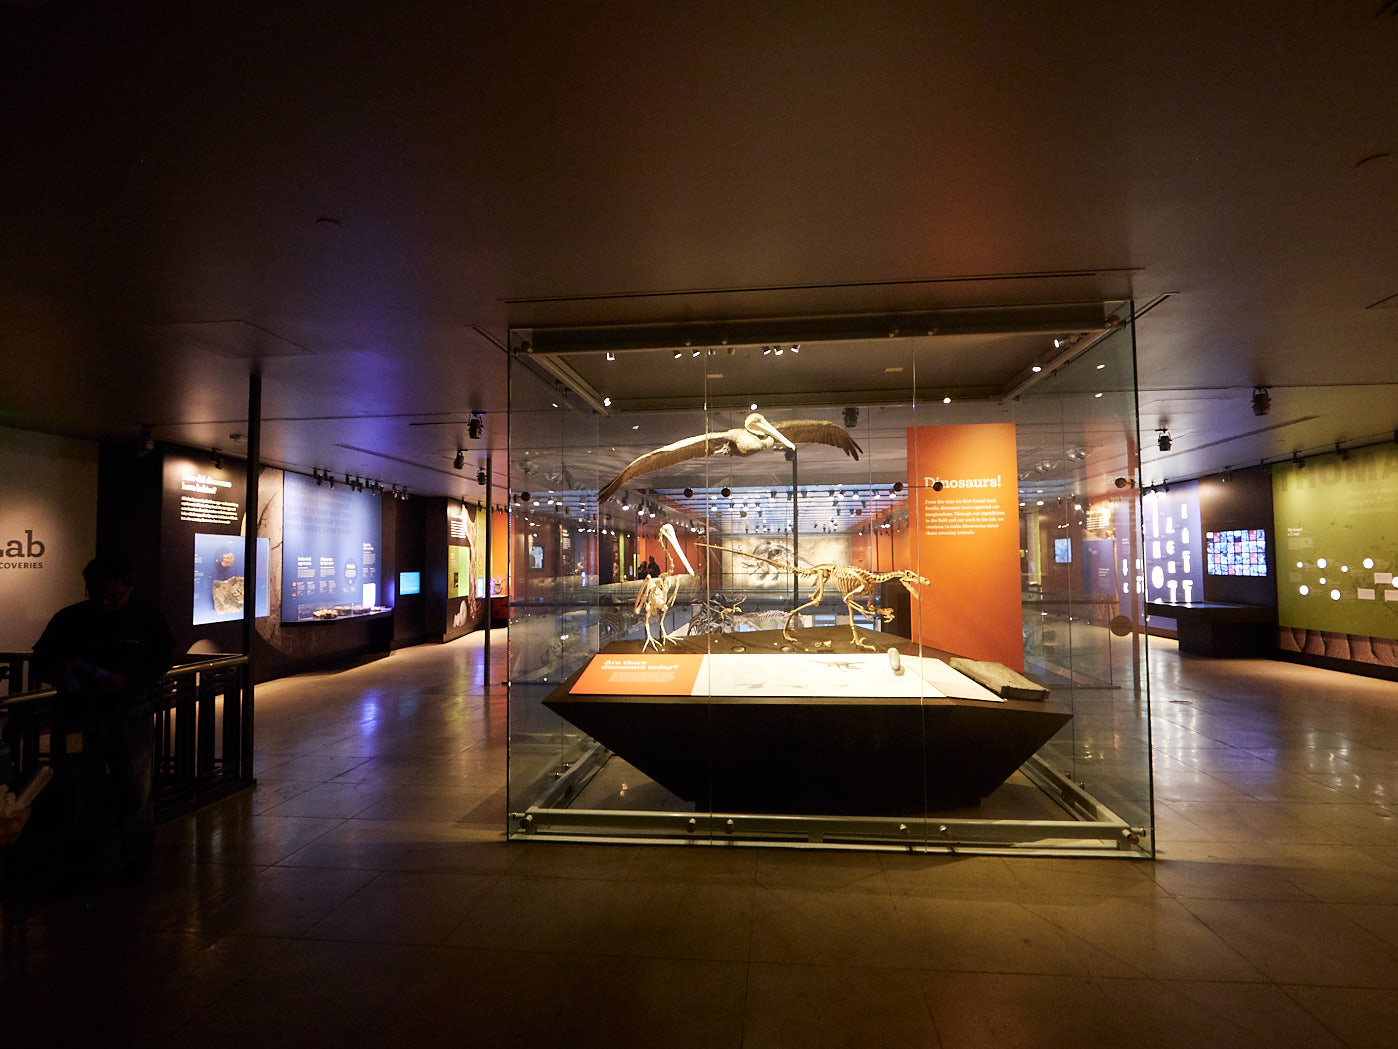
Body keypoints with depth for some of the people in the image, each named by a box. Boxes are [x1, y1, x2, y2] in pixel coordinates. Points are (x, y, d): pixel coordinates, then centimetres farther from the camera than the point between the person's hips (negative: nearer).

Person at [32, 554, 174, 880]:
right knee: (84, 791, 6)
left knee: (137, 789, 5)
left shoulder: (146, 617, 0)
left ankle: (138, 862, 21)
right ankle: (85, 862, 25)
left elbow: (163, 659, 2)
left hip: (132, 715, -1)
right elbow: (40, 662, 9)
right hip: (83, 716, 1)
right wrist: (60, 668, -14)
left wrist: (129, 679, -14)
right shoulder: (68, 619, 2)